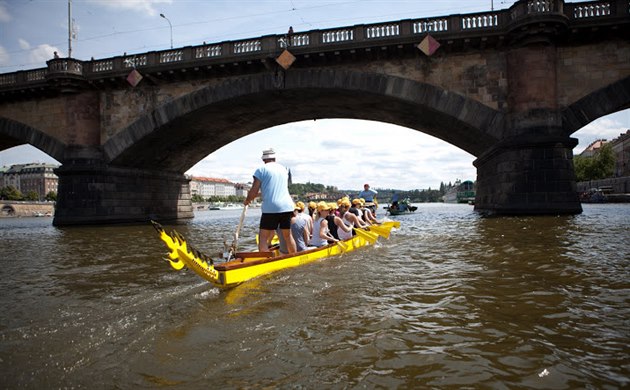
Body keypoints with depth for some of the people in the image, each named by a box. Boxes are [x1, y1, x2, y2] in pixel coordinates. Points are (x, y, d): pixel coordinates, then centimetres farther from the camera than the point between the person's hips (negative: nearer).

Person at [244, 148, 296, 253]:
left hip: (270, 207, -5)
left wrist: (247, 201, 15)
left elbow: (254, 191, -5)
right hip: (287, 206, 6)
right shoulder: (284, 169, 18)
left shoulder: (261, 170, 0)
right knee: (287, 235, 18)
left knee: (263, 237, -2)